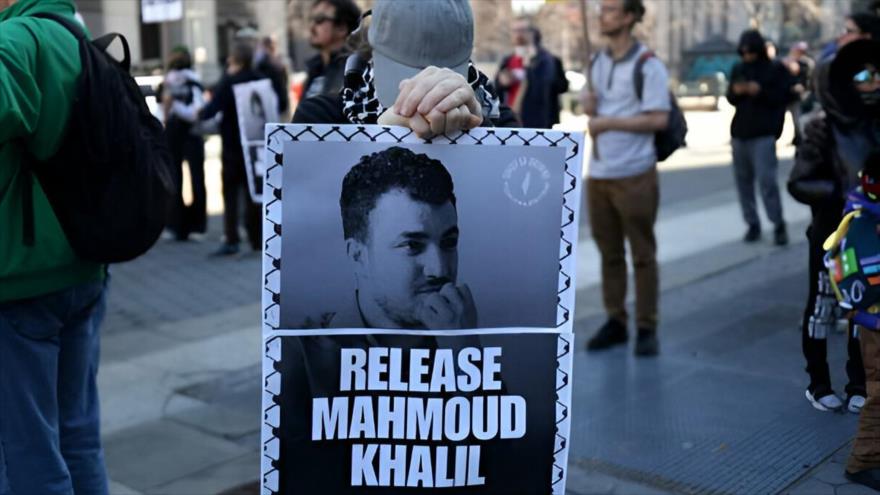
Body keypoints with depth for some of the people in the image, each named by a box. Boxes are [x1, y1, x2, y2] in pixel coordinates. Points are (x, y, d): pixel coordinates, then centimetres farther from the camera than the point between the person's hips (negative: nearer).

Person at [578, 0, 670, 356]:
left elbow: (658, 119, -14)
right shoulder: (597, 63, 14)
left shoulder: (648, 65, -8)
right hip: (598, 173, 6)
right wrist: (588, 106, 0)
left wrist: (608, 122, -13)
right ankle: (615, 321, 19)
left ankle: (646, 328, 10)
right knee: (609, 254, 10)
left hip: (635, 175, -6)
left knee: (642, 254, 2)